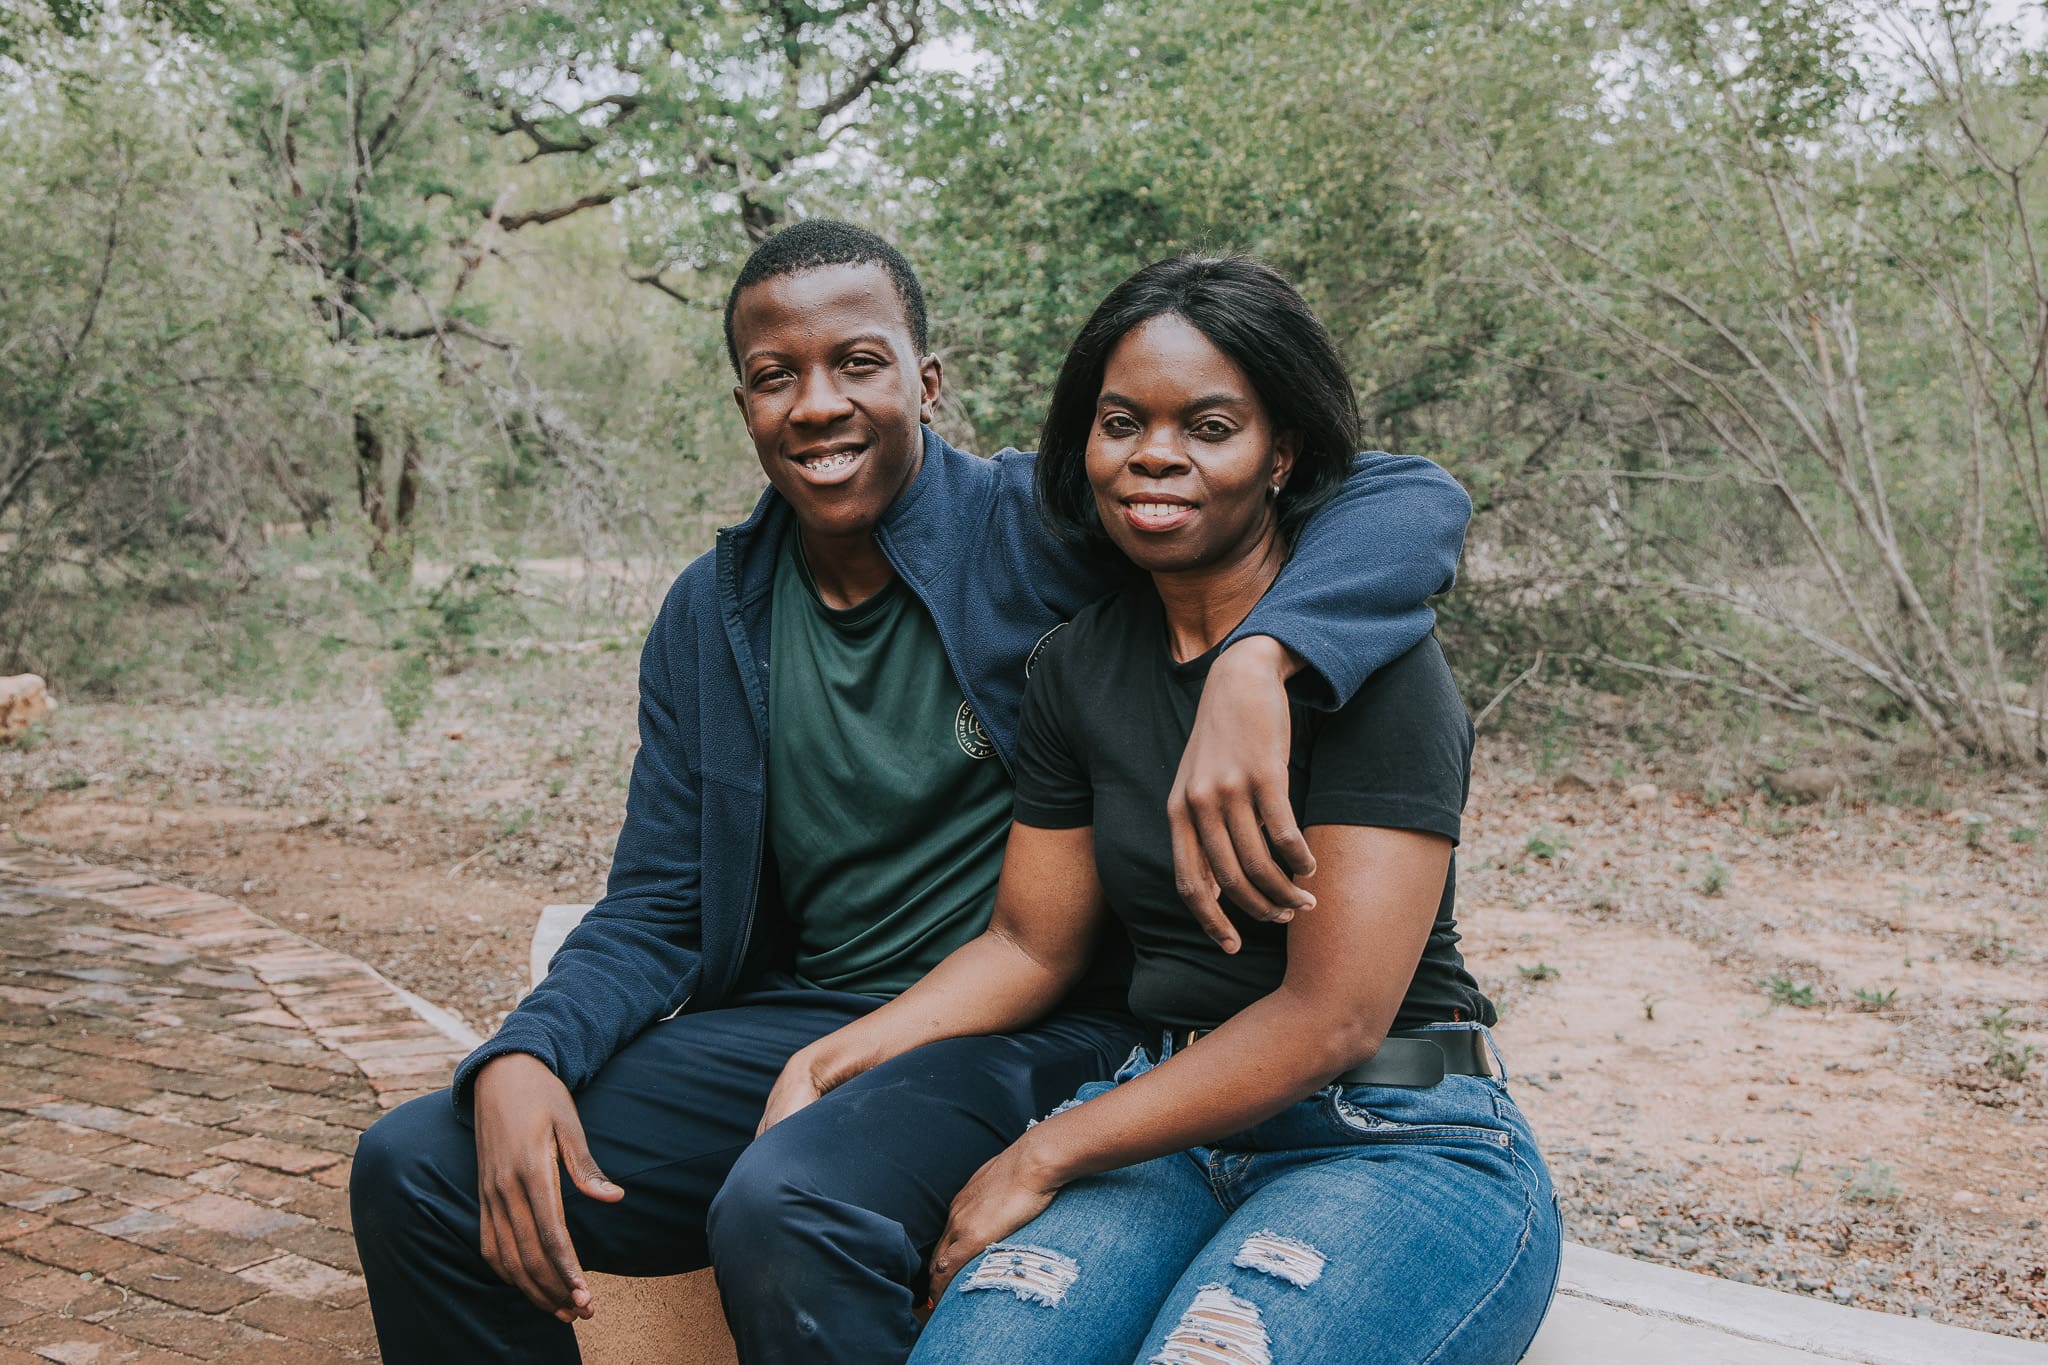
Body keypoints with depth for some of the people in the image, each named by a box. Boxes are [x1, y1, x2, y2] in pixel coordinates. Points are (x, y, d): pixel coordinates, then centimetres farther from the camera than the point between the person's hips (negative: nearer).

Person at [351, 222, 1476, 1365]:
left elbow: (1413, 500, -17)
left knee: (785, 1213, -36)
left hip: (1030, 1028, -5)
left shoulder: (1040, 524, -9)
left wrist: (1256, 663, -38)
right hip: (792, 1021, 6)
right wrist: (522, 1057, -12)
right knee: (416, 1169, -8)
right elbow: (657, 911, 9)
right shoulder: (709, 617, 8)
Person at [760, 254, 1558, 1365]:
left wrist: (1040, 1160, -13)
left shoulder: (1371, 657, -11)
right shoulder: (1080, 668, 9)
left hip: (1398, 1148, -4)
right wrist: (825, 1064, 1)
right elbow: (1031, 943, 15)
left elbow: (1332, 1016, -16)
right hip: (1165, 1129, 5)